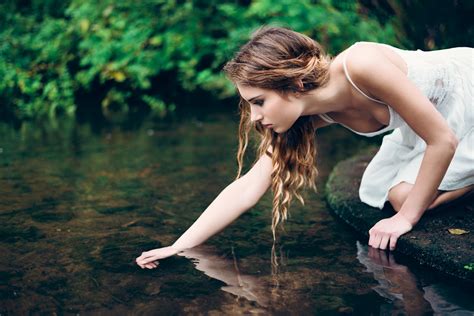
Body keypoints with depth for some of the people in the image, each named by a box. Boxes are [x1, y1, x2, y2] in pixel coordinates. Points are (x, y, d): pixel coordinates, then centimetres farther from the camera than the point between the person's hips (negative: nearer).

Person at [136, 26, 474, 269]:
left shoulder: (363, 65, -39)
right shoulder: (310, 114, -18)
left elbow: (442, 140, -31)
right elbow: (247, 188, -18)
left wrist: (406, 217, -23)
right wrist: (179, 247, -22)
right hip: (421, 116, 5)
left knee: (410, 196, -16)